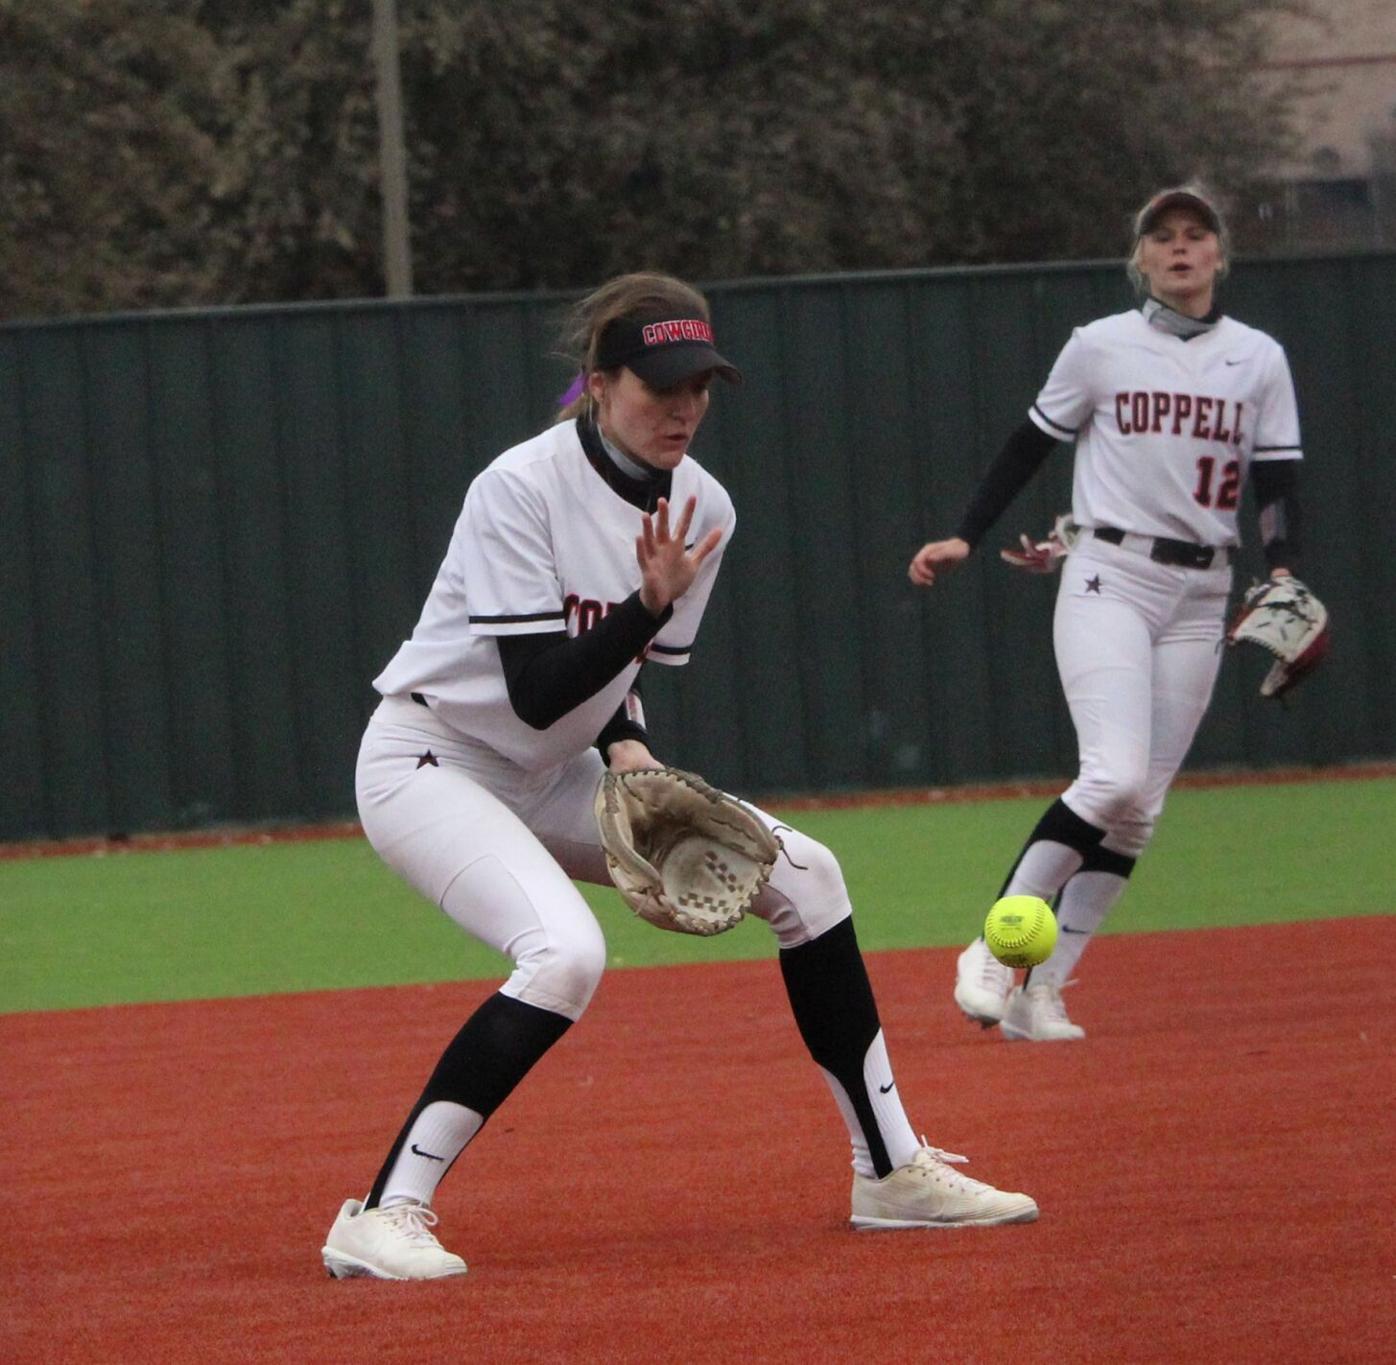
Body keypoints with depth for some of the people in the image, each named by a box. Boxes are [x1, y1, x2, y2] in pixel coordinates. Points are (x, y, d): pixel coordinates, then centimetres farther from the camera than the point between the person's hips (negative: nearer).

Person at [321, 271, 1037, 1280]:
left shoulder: (701, 508, -2)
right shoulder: (523, 488, -23)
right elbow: (536, 693, -26)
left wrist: (626, 744, -10)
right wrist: (650, 606, -36)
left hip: (550, 779, 8)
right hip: (428, 766, -8)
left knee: (800, 872, 1)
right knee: (566, 952, -32)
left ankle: (892, 1171, 11)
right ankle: (383, 1219, -27)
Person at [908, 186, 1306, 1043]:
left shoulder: (1260, 359, 7)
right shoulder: (1102, 347, 1)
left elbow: (1279, 483, 4)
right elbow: (1031, 447, 8)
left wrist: (1283, 573, -13)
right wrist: (966, 540, 2)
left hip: (1200, 597, 3)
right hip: (1109, 580, -3)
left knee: (1138, 810, -1)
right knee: (1114, 778, -22)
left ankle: (1042, 992, 4)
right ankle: (996, 949, -12)